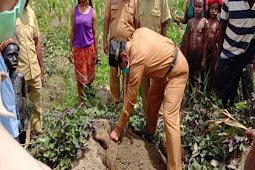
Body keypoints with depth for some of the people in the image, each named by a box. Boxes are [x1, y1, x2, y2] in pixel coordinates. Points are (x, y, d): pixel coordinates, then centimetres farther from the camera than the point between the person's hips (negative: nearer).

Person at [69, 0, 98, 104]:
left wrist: (96, 52, 1)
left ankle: (88, 91, 33)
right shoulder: (75, 10, 0)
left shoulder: (92, 12, -2)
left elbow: (95, 33, 1)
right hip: (78, 48, 0)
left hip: (89, 48, 0)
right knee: (79, 75, 6)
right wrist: (70, 50, 1)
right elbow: (73, 31, 3)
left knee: (90, 74, 9)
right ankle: (81, 101, 17)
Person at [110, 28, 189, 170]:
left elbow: (130, 100, -23)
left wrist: (118, 129, -12)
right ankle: (150, 131, 40)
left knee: (170, 116, -16)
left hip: (177, 71, -10)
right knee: (153, 98, 18)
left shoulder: (137, 62, -30)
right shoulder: (139, 32, -12)